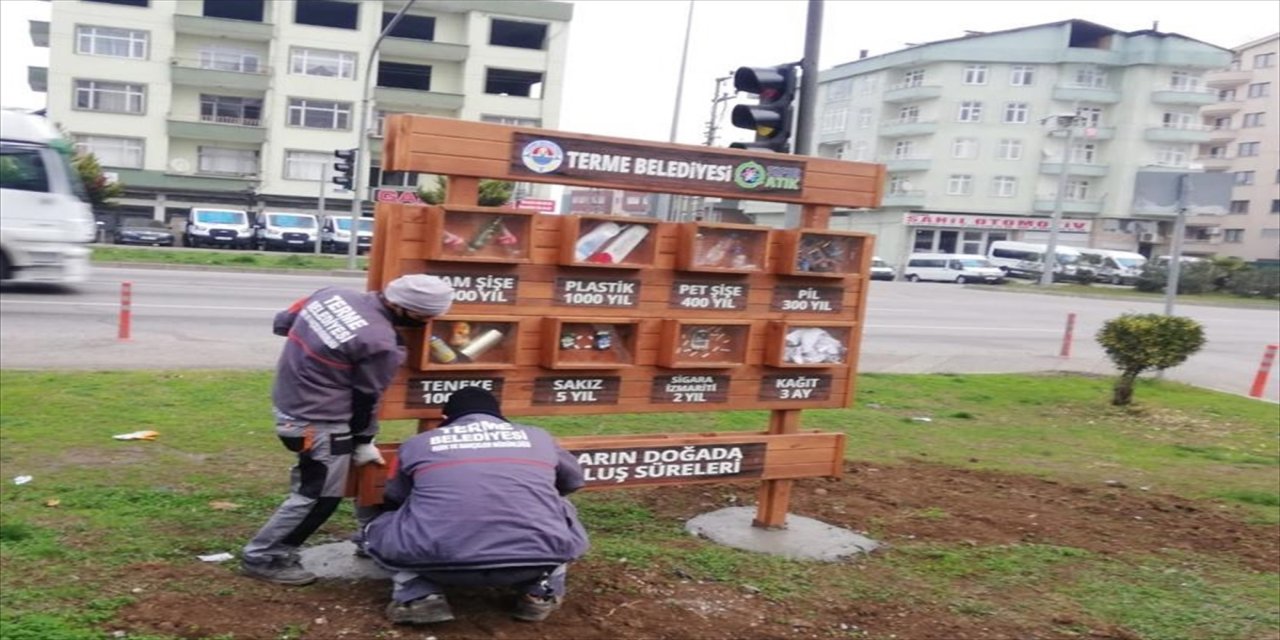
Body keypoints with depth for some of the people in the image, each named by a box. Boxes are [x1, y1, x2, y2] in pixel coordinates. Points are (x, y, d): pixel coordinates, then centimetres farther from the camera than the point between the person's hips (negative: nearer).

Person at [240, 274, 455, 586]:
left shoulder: (333, 293, -4)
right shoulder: (381, 343, -24)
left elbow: (283, 322, 9)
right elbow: (365, 399, -12)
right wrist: (363, 442, 3)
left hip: (288, 402, 10)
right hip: (319, 422, -10)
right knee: (319, 496, 4)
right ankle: (263, 558, 15)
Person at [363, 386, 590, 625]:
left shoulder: (417, 443, 17)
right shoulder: (538, 437, 19)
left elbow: (394, 500, 32)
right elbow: (573, 480, 37)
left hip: (439, 561, -1)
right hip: (537, 558, 1)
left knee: (379, 530, 29)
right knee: (562, 512, 33)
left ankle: (418, 597, 7)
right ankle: (541, 593, 18)